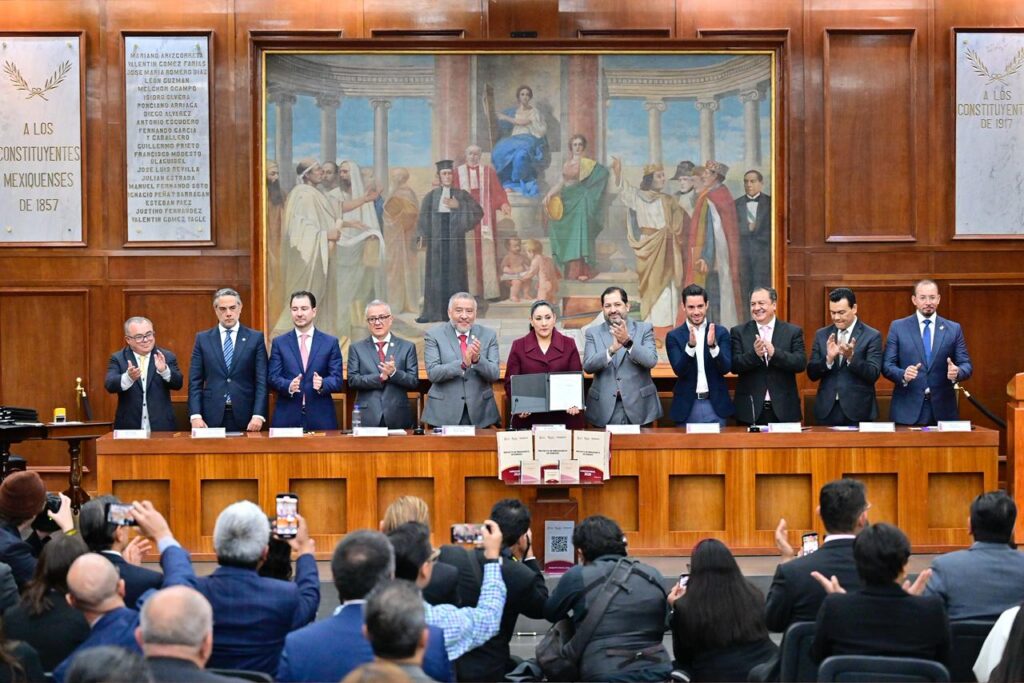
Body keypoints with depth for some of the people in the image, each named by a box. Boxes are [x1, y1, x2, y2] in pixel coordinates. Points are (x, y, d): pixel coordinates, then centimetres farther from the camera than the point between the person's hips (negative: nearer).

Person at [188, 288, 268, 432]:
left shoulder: (255, 338, 4)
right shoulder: (203, 339, 8)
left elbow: (261, 380, 0)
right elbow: (195, 381, 5)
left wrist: (258, 415, -11)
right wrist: (195, 416, -6)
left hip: (245, 417, -1)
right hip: (212, 417, 1)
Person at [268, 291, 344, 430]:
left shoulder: (331, 343, 7)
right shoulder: (279, 343, 9)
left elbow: (337, 380, 2)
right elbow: (272, 377, 2)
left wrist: (322, 384, -20)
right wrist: (288, 386, -19)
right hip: (287, 418, 0)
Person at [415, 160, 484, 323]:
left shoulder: (461, 195, 4)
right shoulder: (431, 196, 9)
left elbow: (478, 212, -4)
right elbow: (424, 218, 7)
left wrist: (459, 206, -14)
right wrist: (422, 236, -7)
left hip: (455, 239, -1)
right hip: (436, 240, 1)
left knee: (455, 273, 0)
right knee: (434, 274, 1)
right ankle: (431, 312, 4)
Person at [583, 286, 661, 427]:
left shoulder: (644, 329, 5)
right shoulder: (593, 333, 7)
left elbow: (651, 361, -9)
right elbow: (587, 366, -6)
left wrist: (628, 341, -24)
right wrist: (611, 349, -23)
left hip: (639, 407, 0)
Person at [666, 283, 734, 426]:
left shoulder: (721, 332, 2)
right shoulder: (674, 336, 0)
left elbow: (726, 368, -6)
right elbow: (679, 371, -10)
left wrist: (713, 345, -23)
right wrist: (690, 345, -26)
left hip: (715, 405, 0)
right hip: (687, 406, 0)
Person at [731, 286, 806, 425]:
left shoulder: (793, 331, 5)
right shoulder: (739, 332, 6)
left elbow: (801, 363, -6)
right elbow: (734, 366, -3)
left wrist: (774, 353, -21)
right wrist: (754, 354, -22)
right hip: (750, 409, 0)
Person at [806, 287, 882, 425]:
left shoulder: (872, 336, -3)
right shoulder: (821, 335, 8)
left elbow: (873, 374, -10)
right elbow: (812, 374, 3)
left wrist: (851, 357, -24)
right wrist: (828, 358, -15)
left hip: (858, 412, -3)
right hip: (827, 410, 3)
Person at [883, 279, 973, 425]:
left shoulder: (953, 329, 7)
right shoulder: (898, 327, 4)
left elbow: (966, 365, 5)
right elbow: (887, 365, 0)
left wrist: (957, 372, -18)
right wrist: (903, 375, -20)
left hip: (943, 409, 1)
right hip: (907, 409, -1)